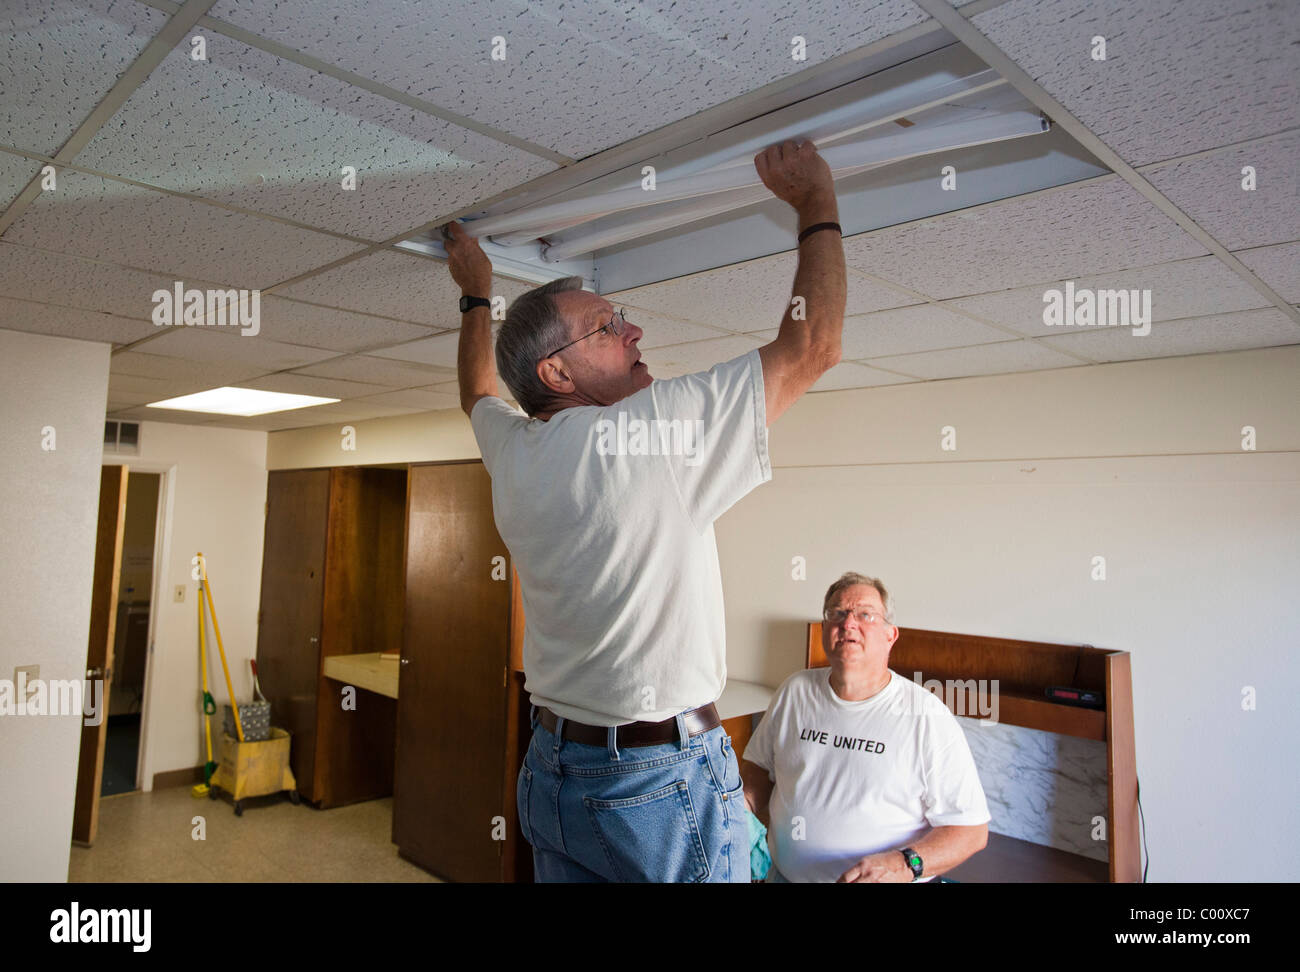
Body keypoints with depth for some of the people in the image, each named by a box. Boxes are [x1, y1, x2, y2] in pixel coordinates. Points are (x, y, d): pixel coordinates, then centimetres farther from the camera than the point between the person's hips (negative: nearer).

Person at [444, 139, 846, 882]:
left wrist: (477, 295, 35)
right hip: (666, 782, -7)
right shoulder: (651, 433, -21)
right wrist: (818, 202, -5)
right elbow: (812, 346, -17)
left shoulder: (512, 451, 0)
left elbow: (479, 392, 26)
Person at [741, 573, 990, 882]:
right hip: (786, 874, 3)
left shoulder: (928, 717, -6)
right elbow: (758, 765, 19)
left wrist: (905, 864, -19)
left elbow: (972, 829, -5)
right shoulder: (795, 690, 8)